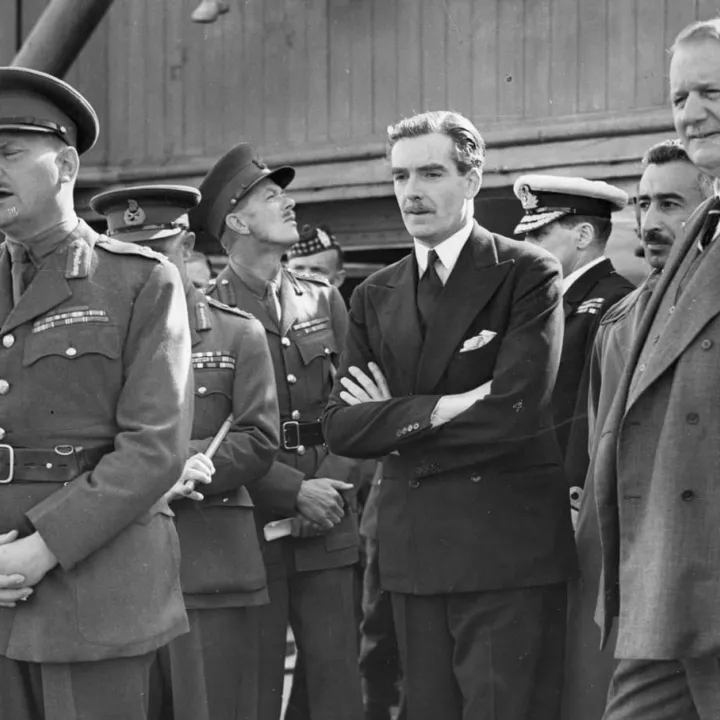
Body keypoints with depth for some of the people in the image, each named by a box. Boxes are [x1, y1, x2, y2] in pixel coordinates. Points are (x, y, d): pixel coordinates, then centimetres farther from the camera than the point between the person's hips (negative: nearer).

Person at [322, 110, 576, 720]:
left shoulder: (528, 274, -3)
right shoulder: (375, 296, 13)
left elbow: (513, 414, -16)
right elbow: (341, 429, 3)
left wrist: (392, 419, -5)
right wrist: (436, 410, -13)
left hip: (509, 551, -5)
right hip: (413, 554, 5)